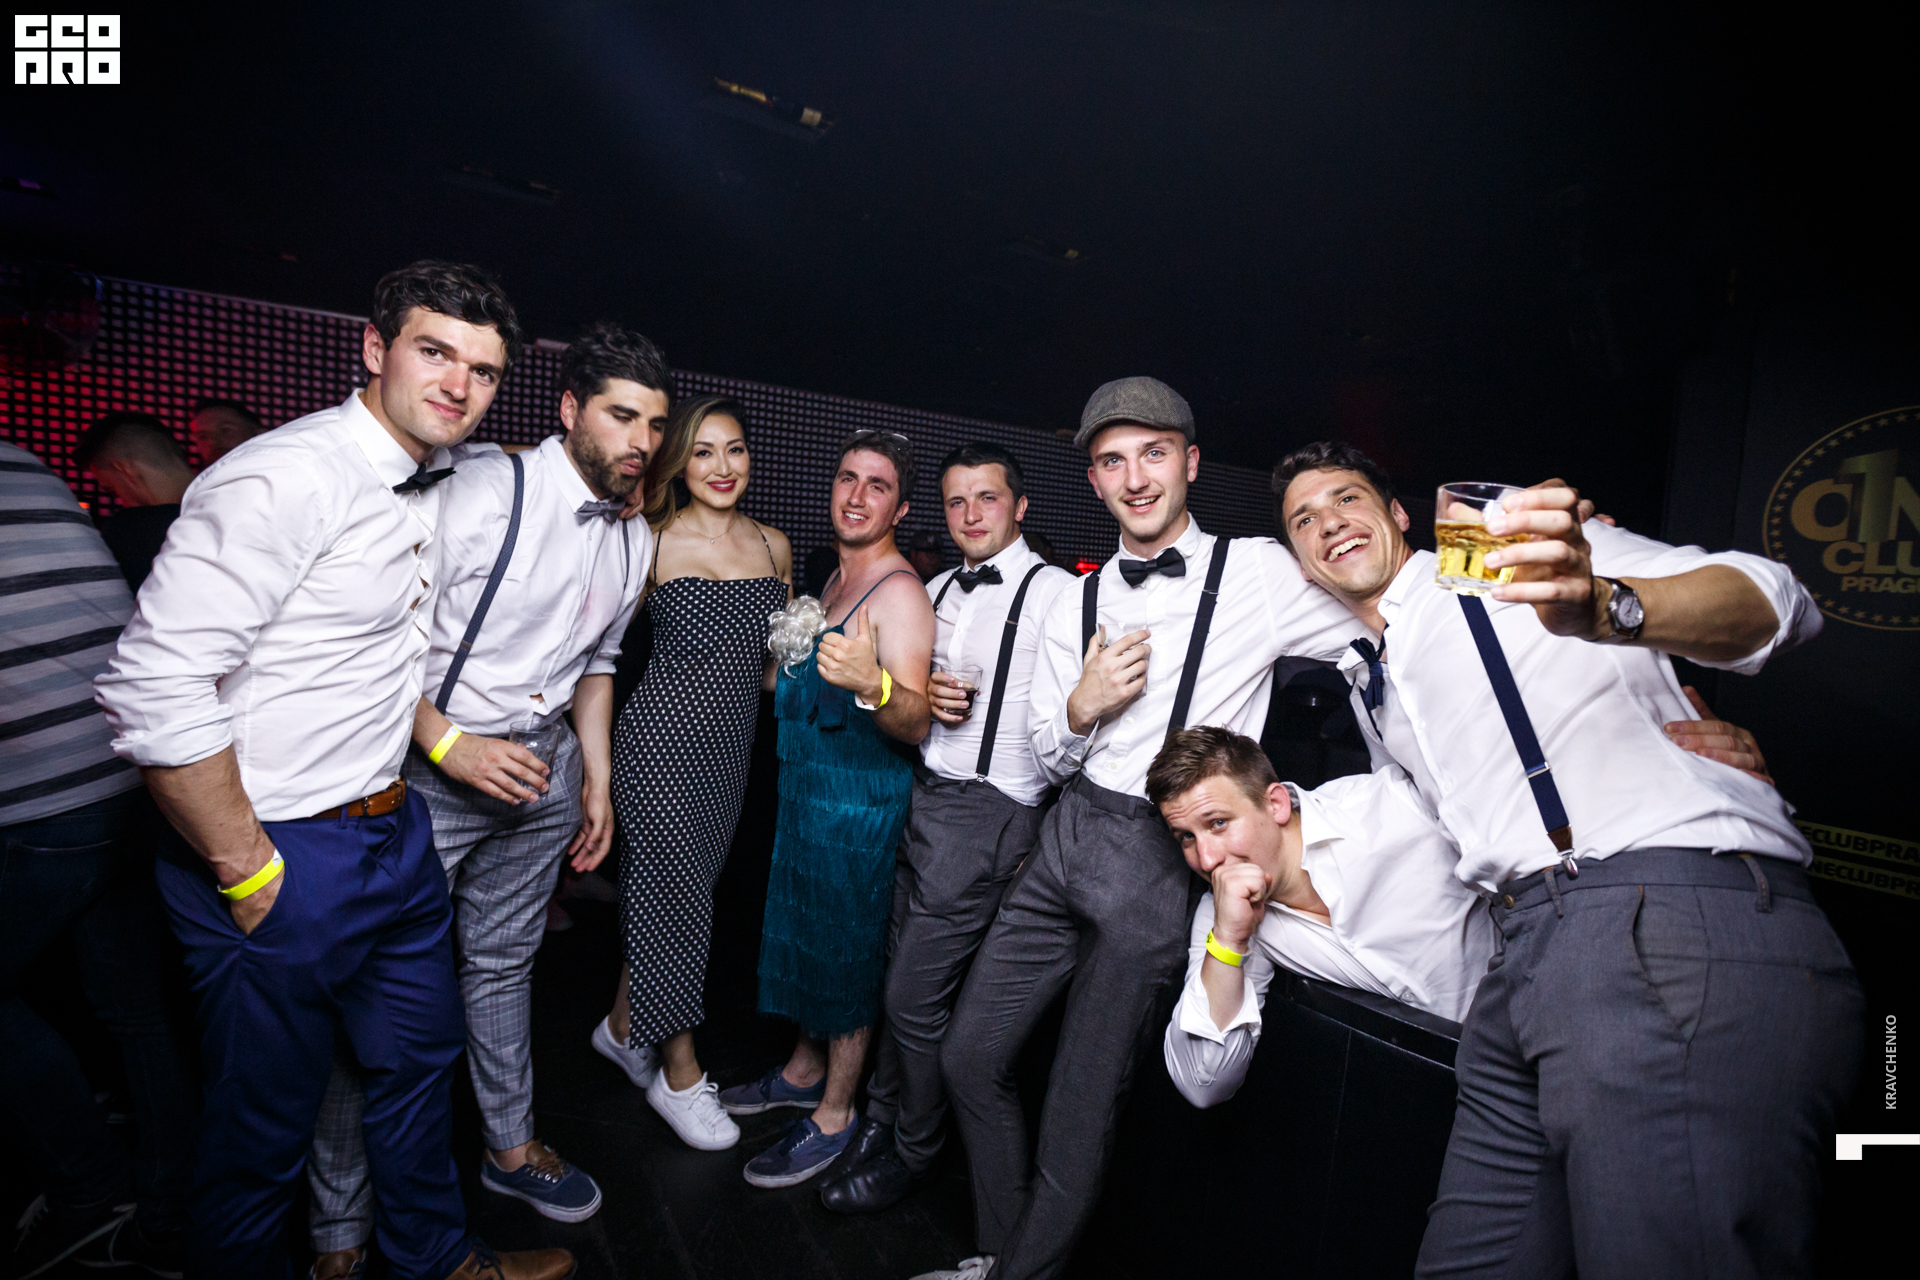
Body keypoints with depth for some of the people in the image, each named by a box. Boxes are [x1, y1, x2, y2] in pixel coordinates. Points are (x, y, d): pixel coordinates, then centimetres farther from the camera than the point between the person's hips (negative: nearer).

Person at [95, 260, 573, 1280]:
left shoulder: (433, 486, 7)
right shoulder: (285, 478, -21)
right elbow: (153, 690, -27)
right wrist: (246, 870, -19)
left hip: (394, 836, 9)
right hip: (283, 861, -8)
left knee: (418, 1060, 23)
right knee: (264, 1128, 13)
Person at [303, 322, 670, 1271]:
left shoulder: (634, 539, 5)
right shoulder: (481, 488, -18)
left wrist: (597, 780, 15)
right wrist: (447, 745, -21)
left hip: (542, 766, 6)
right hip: (427, 768, -5)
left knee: (504, 963, 20)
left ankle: (510, 1148, 38)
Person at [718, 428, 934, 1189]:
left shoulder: (899, 592, -19)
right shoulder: (840, 578, 9)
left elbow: (914, 723, -31)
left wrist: (874, 684, -48)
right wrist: (797, 659, 12)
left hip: (859, 797, -9)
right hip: (807, 783, 9)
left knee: (845, 948, 6)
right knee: (806, 933, 21)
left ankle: (835, 1113, 26)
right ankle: (804, 1070, 42)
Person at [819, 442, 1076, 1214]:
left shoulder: (1055, 593, -10)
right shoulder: (936, 592, 13)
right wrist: (924, 695, 0)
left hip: (987, 811, -6)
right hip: (922, 796, 6)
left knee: (914, 997, 1)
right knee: (901, 971, 15)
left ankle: (911, 1150, 25)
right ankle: (881, 1116, 37)